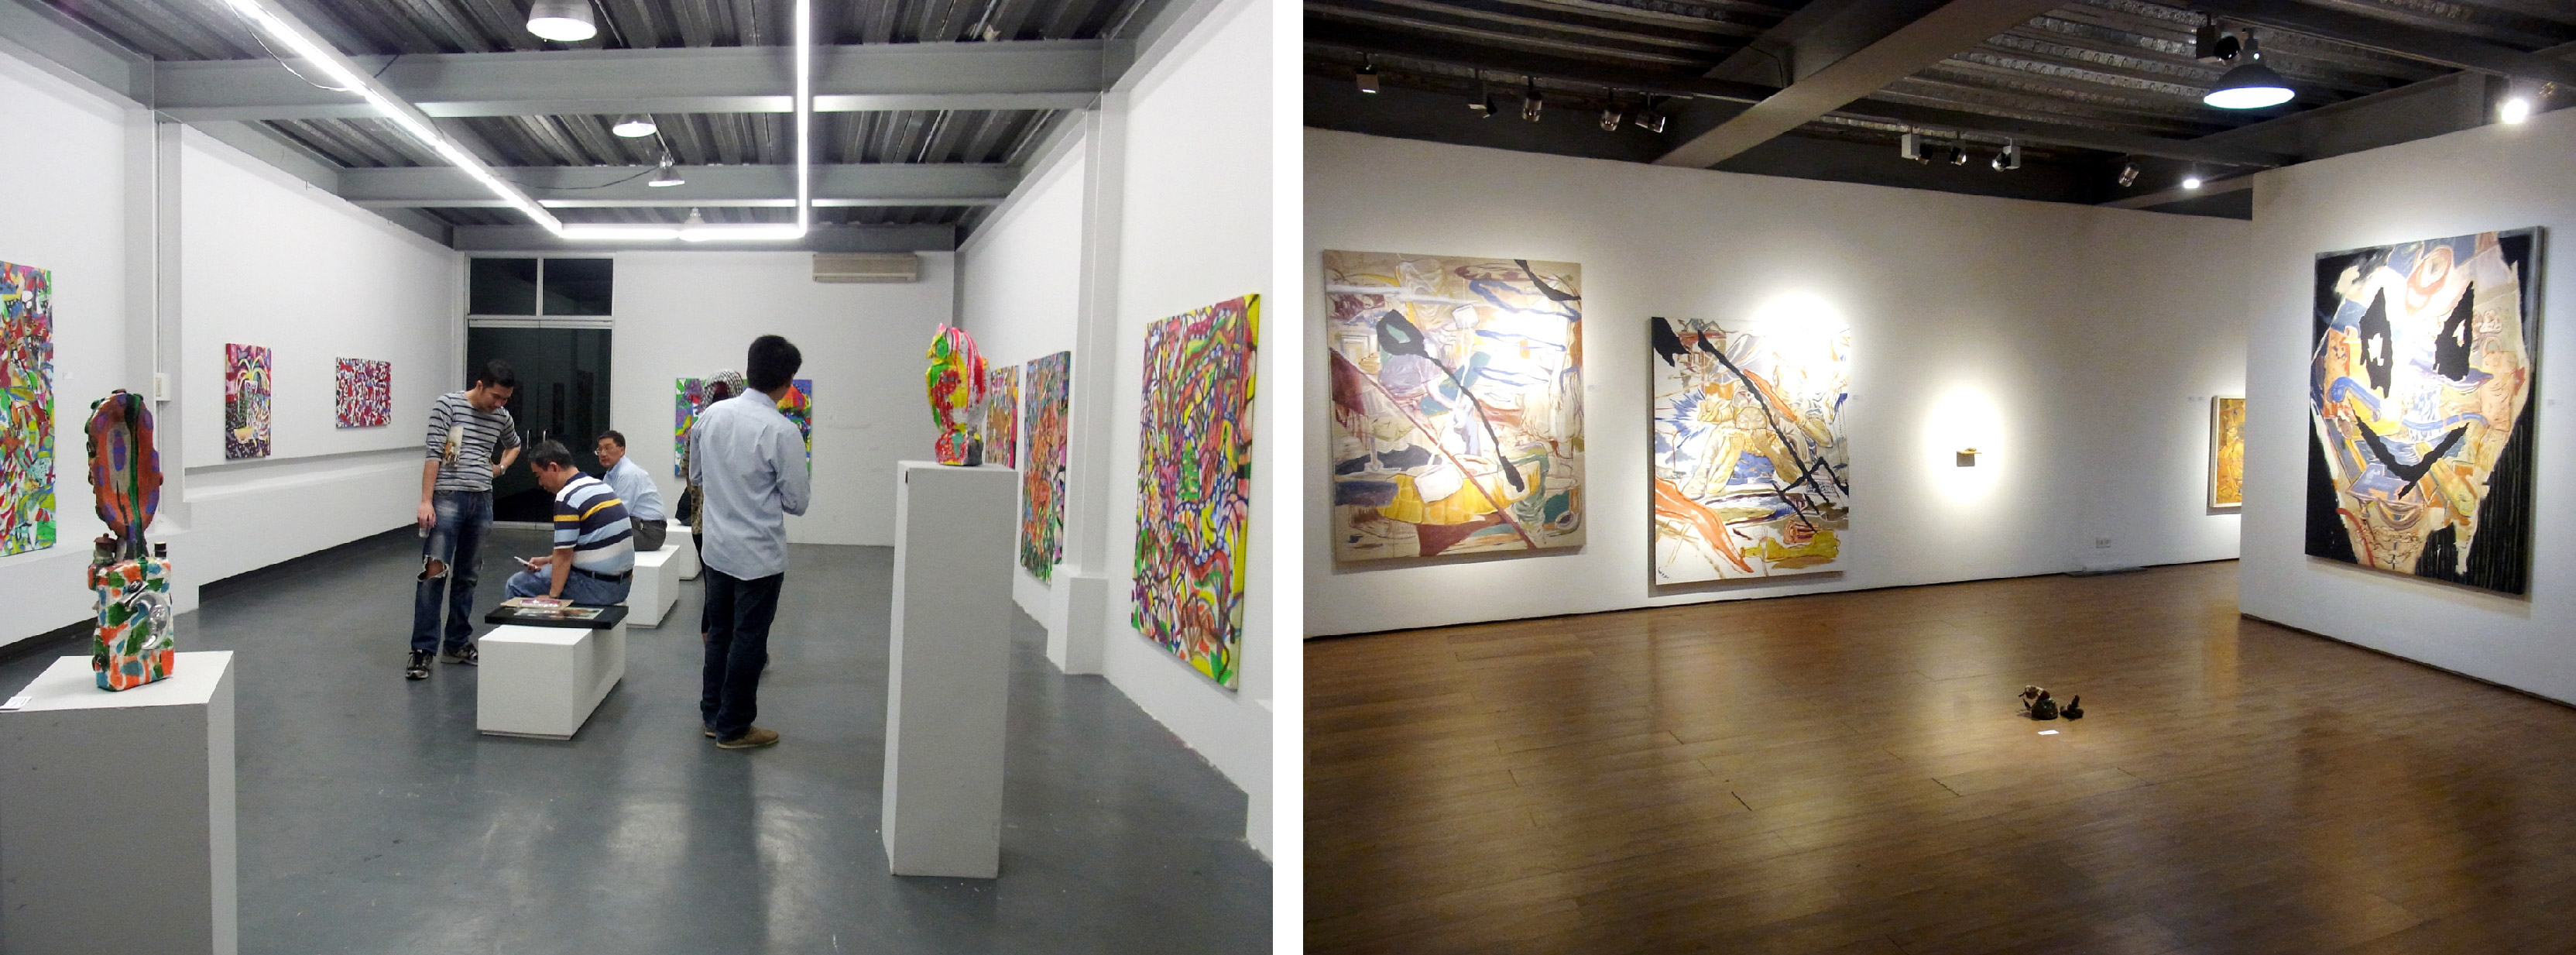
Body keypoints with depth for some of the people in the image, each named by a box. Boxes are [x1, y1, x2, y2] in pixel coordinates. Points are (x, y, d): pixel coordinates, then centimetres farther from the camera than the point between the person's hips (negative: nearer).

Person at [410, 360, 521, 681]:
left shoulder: (501, 416, 10)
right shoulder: (447, 405, -5)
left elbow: (514, 445, 31)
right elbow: (433, 454, -10)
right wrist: (426, 501, -14)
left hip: (482, 501, 5)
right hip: (447, 499, -5)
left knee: (467, 576, 11)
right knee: (434, 573, -10)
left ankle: (458, 644, 20)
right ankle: (422, 650, -6)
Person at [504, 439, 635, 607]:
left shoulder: (568, 497, -16)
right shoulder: (600, 485, 11)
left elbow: (564, 554, -16)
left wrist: (552, 596, -10)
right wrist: (548, 560, 19)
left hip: (595, 587, -9)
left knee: (516, 584, 6)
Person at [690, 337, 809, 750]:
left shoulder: (710, 415, -1)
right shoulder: (782, 431, -20)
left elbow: (696, 476, 12)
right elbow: (796, 502, -14)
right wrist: (801, 482, 6)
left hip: (716, 548, 6)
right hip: (759, 555, -6)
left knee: (719, 633, 19)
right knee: (749, 640, 6)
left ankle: (712, 714, 31)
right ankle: (733, 727, 16)